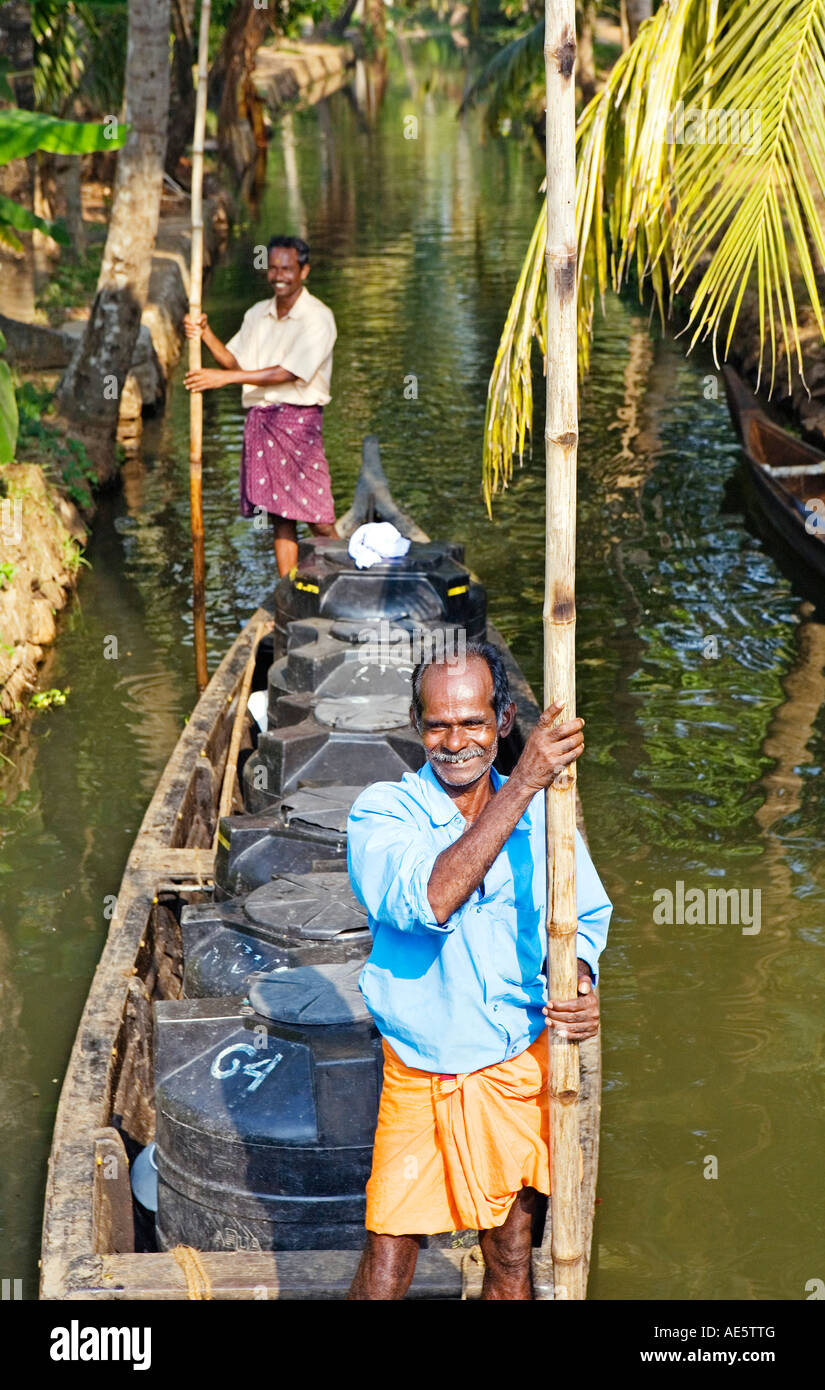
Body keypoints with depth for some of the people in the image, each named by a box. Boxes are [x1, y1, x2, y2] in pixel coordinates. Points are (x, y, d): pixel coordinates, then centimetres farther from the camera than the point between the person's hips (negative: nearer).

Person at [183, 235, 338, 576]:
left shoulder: (317, 318, -8)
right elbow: (234, 360, 15)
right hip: (259, 418, 6)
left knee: (319, 520, -7)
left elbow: (287, 373, -17)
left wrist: (225, 377, -19)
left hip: (299, 418, -6)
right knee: (279, 516, 7)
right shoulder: (257, 314, 15)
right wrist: (206, 334, -3)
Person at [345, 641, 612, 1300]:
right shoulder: (382, 813, -11)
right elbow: (428, 902, -31)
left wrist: (579, 980, -13)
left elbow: (584, 917, 11)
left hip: (520, 1068, 3)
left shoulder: (543, 813, -1)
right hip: (419, 1075, -2)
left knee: (511, 1260, 13)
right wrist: (522, 783, -33)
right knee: (386, 1266, 0)